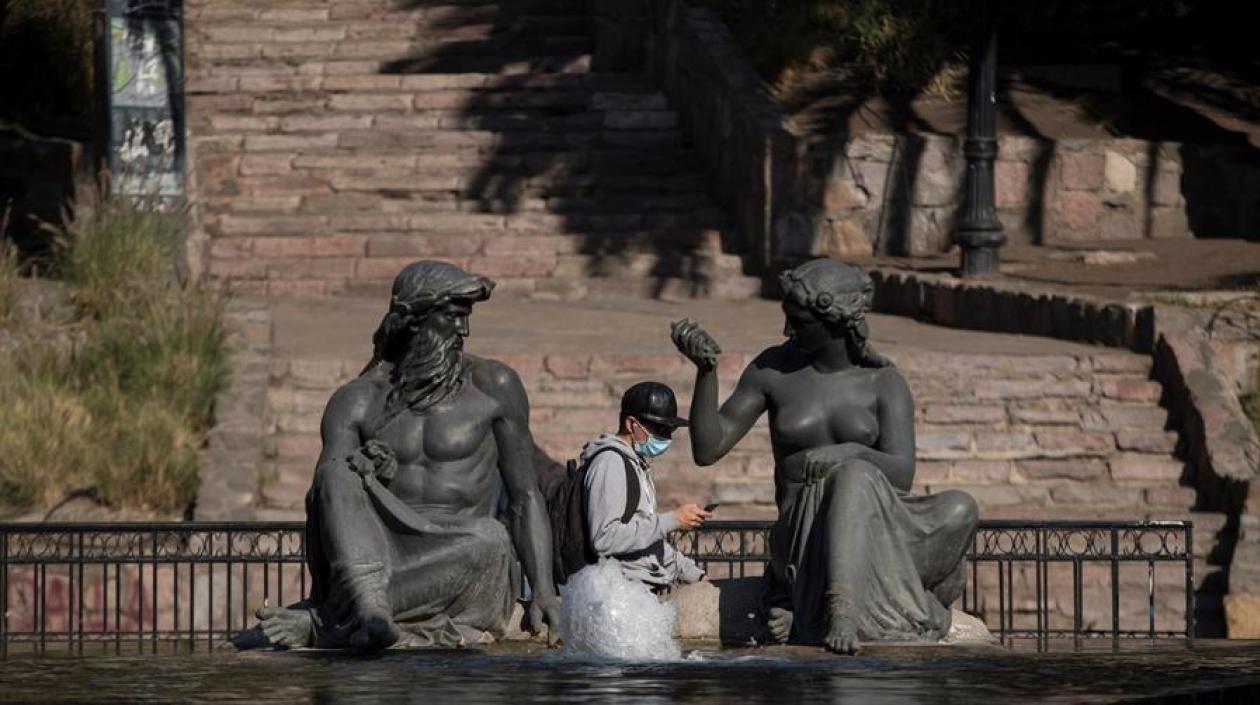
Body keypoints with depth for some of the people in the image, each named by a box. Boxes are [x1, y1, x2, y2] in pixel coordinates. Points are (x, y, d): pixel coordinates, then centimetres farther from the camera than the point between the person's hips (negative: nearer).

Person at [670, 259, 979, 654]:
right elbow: (707, 450, 1)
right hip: (804, 538, -2)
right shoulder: (772, 369, 3)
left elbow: (902, 473, -13)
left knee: (960, 510, -28)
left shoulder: (883, 382, 1)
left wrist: (852, 452, -34)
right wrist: (706, 369, -12)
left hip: (878, 528, 2)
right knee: (854, 478, -34)